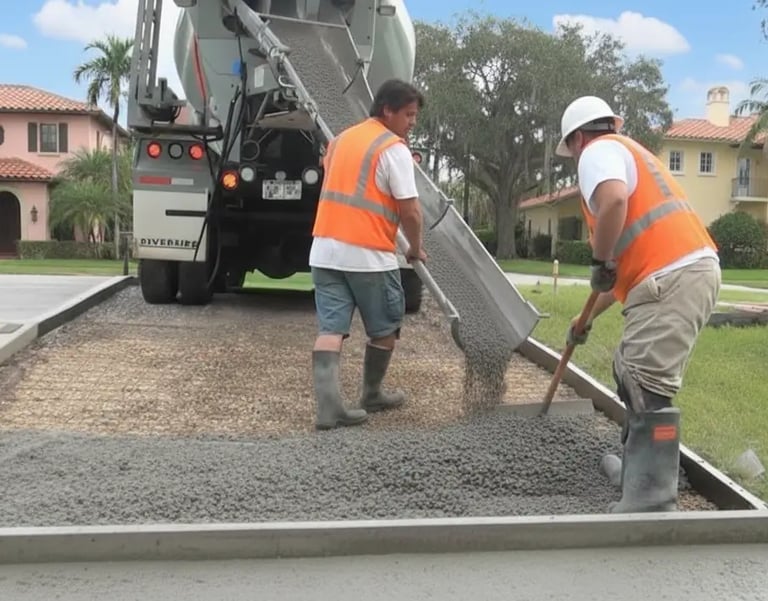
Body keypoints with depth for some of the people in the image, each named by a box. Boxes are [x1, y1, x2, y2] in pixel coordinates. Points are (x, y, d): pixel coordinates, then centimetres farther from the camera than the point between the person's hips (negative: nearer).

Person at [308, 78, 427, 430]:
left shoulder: (342, 139, 17)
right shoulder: (394, 148, -7)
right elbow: (409, 211, -11)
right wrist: (416, 248, 4)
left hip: (325, 249, 7)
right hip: (369, 254, -6)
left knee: (330, 329, 2)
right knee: (385, 329, 13)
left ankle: (328, 406, -7)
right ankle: (372, 395, 27)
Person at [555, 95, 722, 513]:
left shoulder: (599, 151, 3)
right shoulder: (628, 154, 32)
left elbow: (613, 200, -25)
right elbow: (633, 257, 35)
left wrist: (600, 262, -9)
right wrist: (588, 317, 39)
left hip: (672, 279, -10)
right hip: (687, 272, 10)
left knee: (648, 391, -11)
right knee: (633, 375, 21)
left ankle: (651, 504, -10)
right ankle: (637, 469, 32)